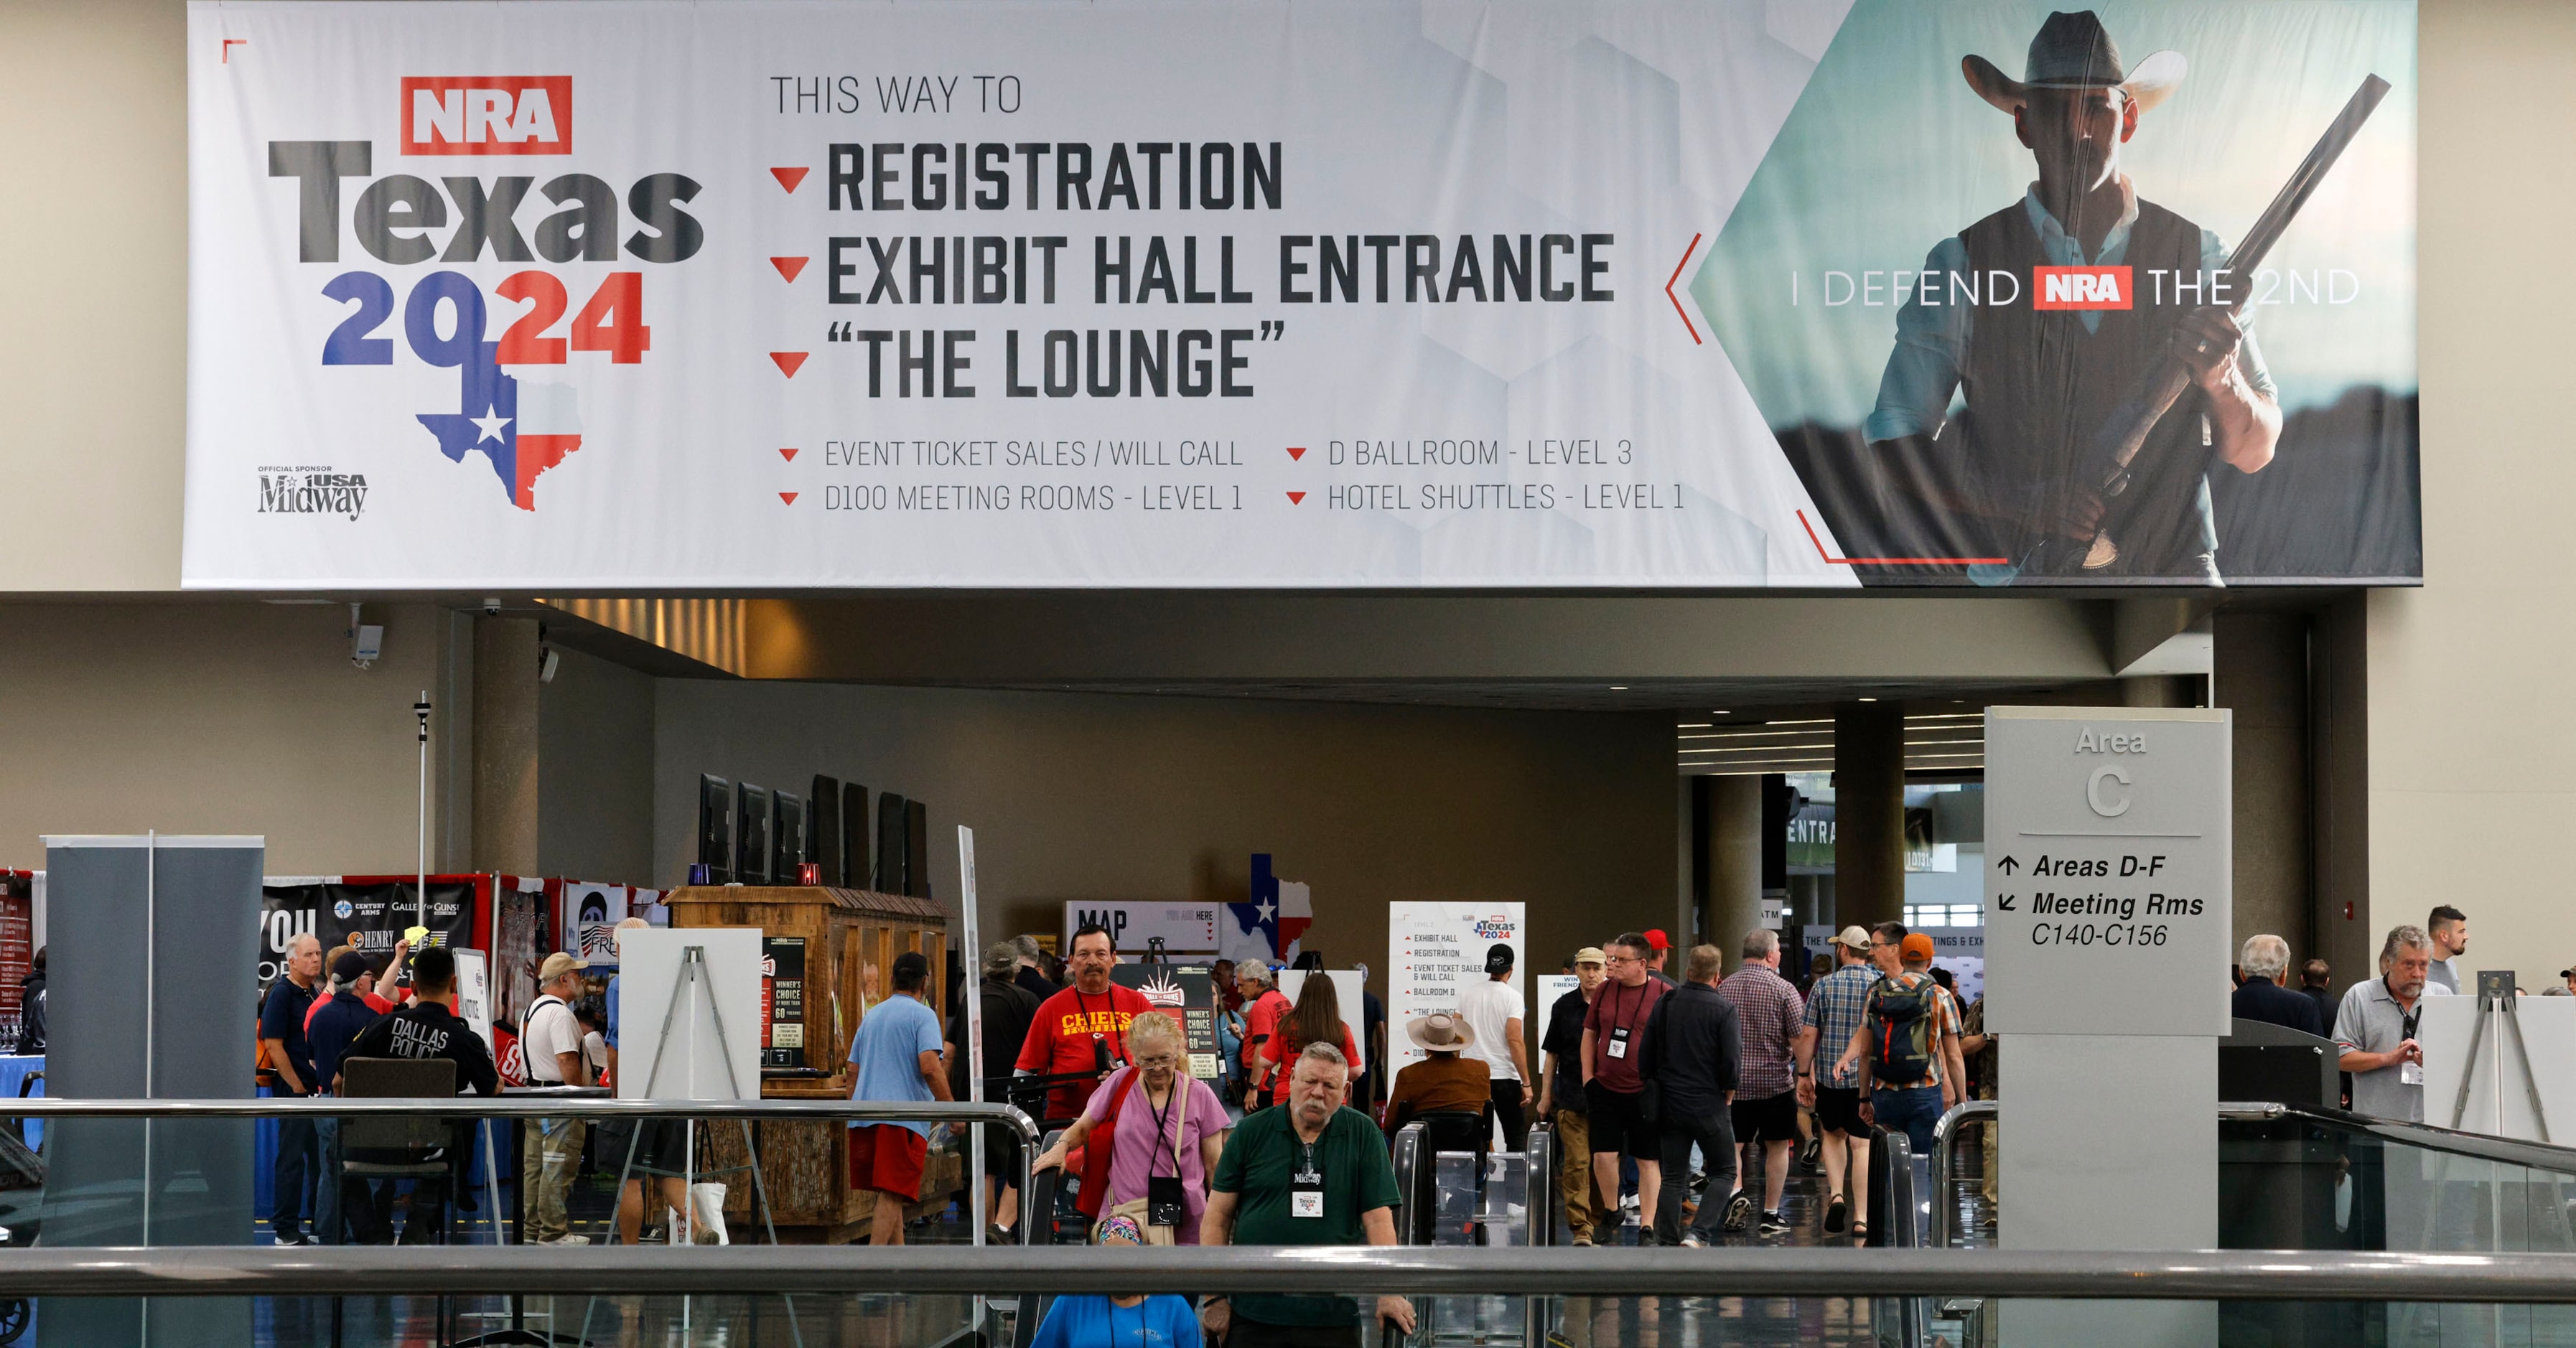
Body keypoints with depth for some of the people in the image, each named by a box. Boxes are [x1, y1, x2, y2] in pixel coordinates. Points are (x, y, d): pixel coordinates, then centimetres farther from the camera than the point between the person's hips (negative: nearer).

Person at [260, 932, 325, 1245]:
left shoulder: (314, 994, 14)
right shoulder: (281, 993, -10)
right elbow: (273, 1044, -15)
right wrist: (297, 1086, -15)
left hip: (318, 1089, 8)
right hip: (294, 1090, -8)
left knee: (321, 1157, 12)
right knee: (292, 1157, -4)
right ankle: (286, 1230, 1)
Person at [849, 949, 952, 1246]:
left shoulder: (871, 1016, 20)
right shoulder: (922, 1015, -2)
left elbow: (853, 1071, 23)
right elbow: (929, 1067, -15)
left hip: (864, 1117, 7)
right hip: (904, 1116, -7)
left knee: (889, 1195, 14)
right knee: (892, 1195, -10)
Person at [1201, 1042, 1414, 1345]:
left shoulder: (1363, 1135, 5)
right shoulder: (1252, 1132, 5)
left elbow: (1378, 1219, 1)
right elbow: (1217, 1217, 5)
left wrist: (1388, 1294, -9)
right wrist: (1215, 1297, -1)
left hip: (1333, 1318, 0)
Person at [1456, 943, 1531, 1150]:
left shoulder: (1468, 994, 7)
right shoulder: (1512, 997, -9)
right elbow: (1515, 1040, -16)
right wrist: (1526, 1082, -13)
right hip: (1505, 1077, -4)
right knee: (1516, 1137, 3)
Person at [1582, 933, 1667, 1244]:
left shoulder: (1662, 995, -5)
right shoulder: (1605, 990, 6)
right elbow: (1590, 1034, 14)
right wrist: (1588, 1078, 7)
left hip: (1644, 1093, -3)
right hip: (1605, 1090, 3)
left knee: (1648, 1161, 2)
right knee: (1603, 1157, -1)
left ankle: (1648, 1228, 7)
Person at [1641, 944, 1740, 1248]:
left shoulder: (1664, 1003, 3)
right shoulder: (1725, 1009, -9)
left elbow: (1645, 1055, 7)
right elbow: (1732, 1061, -13)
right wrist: (1728, 1095, 4)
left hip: (1669, 1105, 4)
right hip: (1709, 1105, -4)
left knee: (1672, 1175, 10)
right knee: (1723, 1172, 7)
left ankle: (1668, 1242, 6)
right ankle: (1698, 1233, -10)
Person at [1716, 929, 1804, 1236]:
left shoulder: (1724, 987, 4)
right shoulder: (1783, 989, -10)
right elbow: (1799, 1040, -13)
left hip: (1733, 1083, 3)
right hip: (1775, 1081, -3)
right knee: (1778, 1147, 10)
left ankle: (1735, 1192, -17)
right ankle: (1771, 1214, 12)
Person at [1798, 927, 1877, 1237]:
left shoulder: (1824, 985, -3)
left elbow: (1808, 1035, -2)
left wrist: (1804, 1075, 7)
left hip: (1830, 1077, 0)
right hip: (1869, 1077, 0)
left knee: (1833, 1134, 21)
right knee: (1861, 1144, 2)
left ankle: (1836, 1195, 2)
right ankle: (1861, 1217, -2)